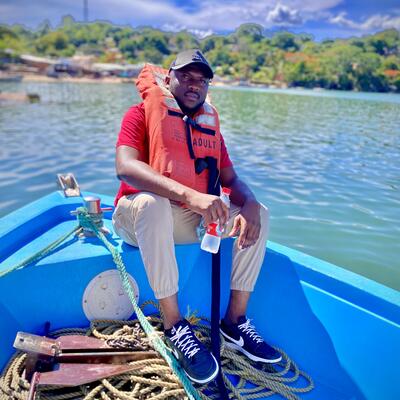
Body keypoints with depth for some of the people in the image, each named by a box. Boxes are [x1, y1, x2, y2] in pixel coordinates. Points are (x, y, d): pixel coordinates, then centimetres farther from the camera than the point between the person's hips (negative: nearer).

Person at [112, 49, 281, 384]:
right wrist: (190, 195, -36)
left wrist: (249, 205, -19)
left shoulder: (210, 125, 12)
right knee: (152, 202, -37)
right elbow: (125, 167, -23)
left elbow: (232, 180, 6)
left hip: (194, 220, 5)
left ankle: (235, 322, -7)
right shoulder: (143, 112, -4)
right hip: (139, 216, -5)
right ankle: (174, 327, -24)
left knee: (259, 214, -7)